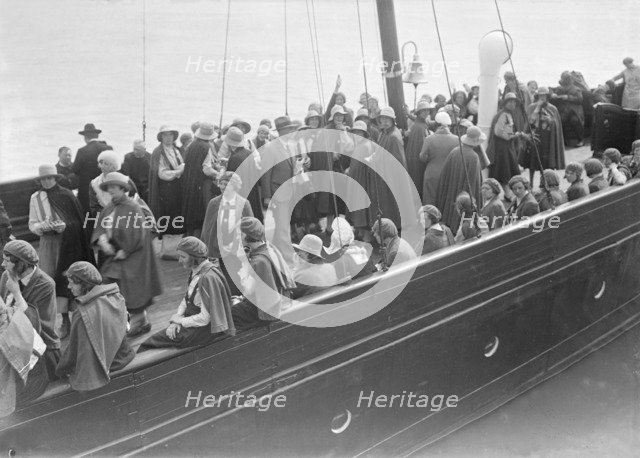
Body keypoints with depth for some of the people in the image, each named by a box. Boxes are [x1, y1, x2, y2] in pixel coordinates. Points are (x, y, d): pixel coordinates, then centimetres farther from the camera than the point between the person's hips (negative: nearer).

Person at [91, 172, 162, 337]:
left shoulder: (132, 207, -14)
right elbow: (100, 226, 6)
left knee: (133, 289, -3)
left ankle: (138, 322, 12)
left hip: (132, 255, -7)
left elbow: (137, 233, -17)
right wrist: (102, 239, -14)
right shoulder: (110, 207, 8)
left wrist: (125, 251, -15)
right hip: (115, 253, 8)